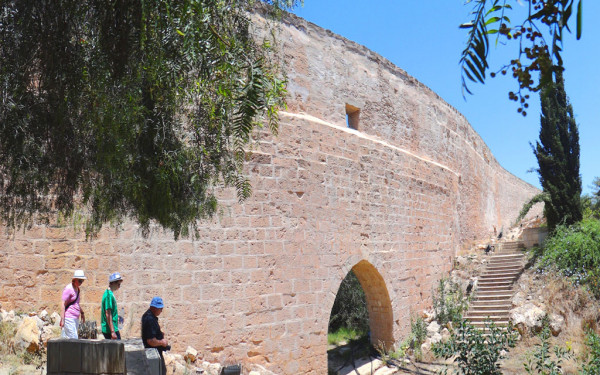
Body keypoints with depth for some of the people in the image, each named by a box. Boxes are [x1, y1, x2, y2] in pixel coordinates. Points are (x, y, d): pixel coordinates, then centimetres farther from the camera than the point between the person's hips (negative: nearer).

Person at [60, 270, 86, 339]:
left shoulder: (78, 288, 15)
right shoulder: (68, 288, -11)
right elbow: (63, 304, -15)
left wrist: (82, 313, 32)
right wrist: (62, 319, -19)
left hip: (76, 318, 8)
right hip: (69, 318, -8)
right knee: (73, 339, -12)